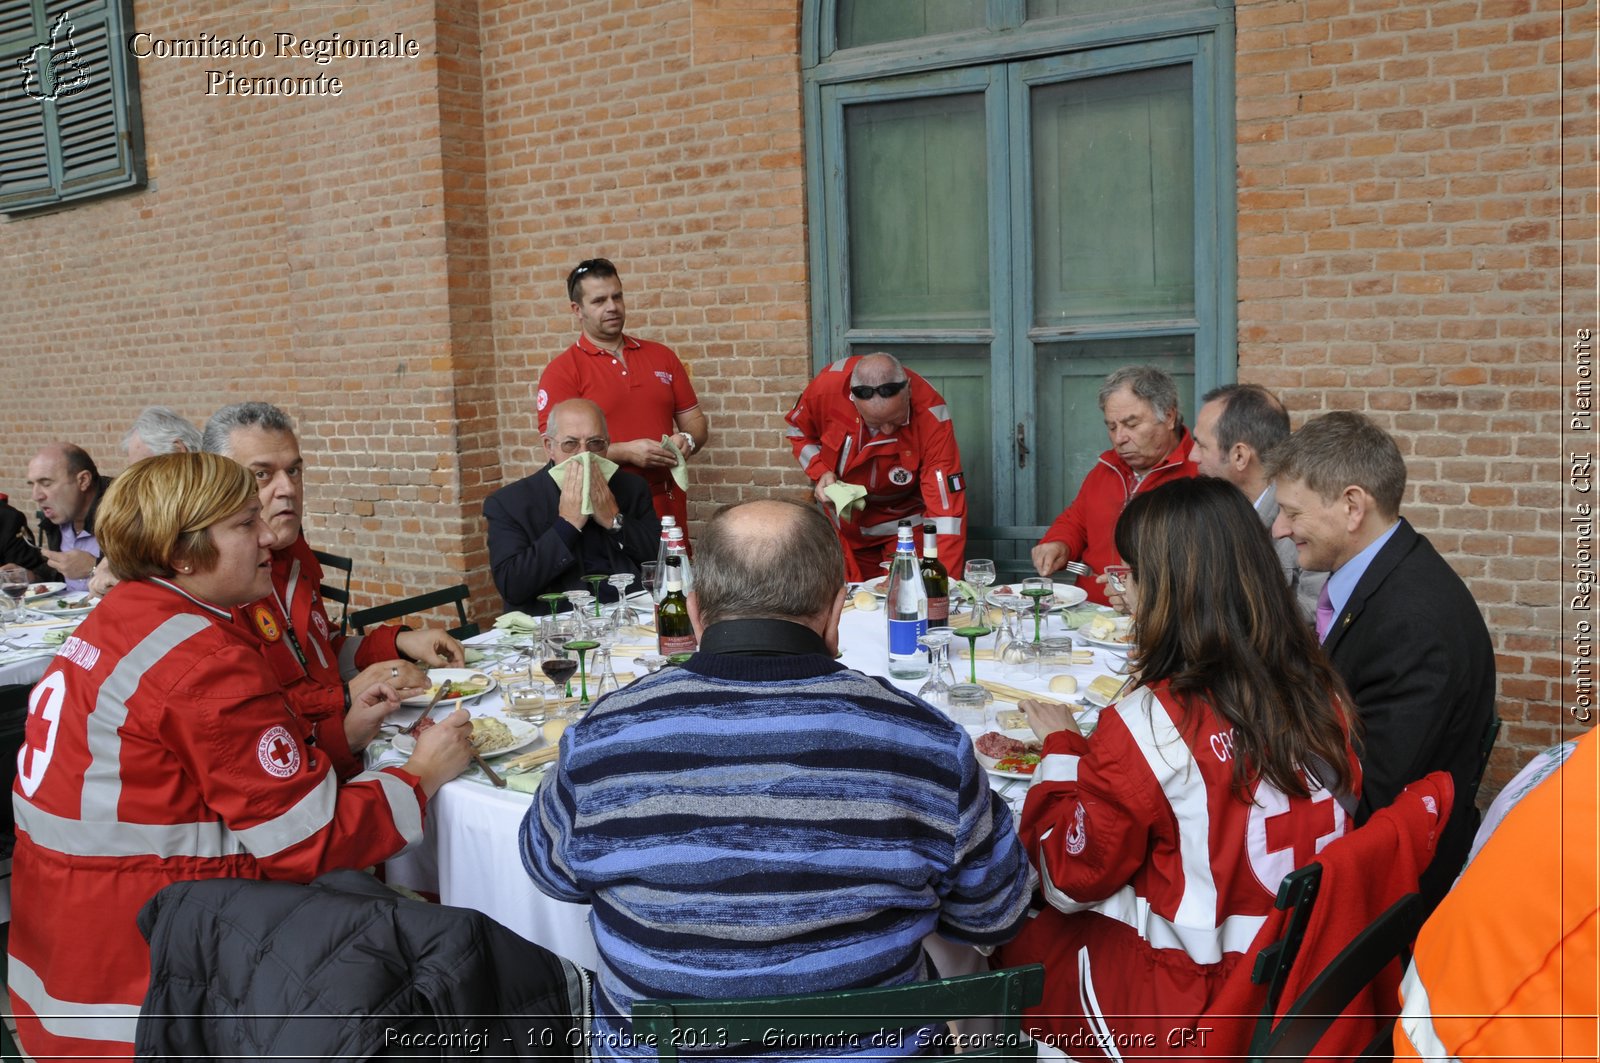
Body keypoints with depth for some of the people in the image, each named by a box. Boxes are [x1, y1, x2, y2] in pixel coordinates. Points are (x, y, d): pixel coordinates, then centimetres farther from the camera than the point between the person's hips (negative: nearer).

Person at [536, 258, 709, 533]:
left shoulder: (661, 356, 11)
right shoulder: (562, 371, -3)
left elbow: (695, 421, 15)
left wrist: (687, 440, -7)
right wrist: (626, 452, -19)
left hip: (668, 505, 4)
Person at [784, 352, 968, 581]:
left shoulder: (931, 415, -32)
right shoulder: (828, 385, -25)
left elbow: (946, 502, -33)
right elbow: (799, 431, -2)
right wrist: (820, 472, -19)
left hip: (902, 521, -2)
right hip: (841, 518, 3)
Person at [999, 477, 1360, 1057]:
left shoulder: (1149, 723, -25)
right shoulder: (1318, 687, -7)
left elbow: (1070, 880, -11)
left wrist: (1061, 744, -1)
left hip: (1192, 1003, -6)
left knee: (1016, 942, 15)